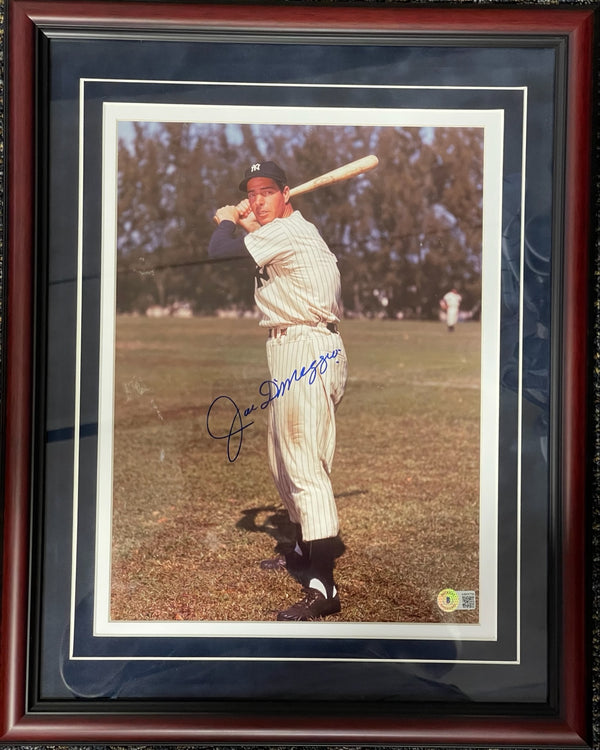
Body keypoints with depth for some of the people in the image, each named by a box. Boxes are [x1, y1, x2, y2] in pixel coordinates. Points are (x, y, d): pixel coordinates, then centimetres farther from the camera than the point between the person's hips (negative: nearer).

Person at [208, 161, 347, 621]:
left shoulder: (287, 231, -14)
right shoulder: (294, 232, 17)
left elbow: (219, 251, -18)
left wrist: (227, 221, 3)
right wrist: (243, 221, 21)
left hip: (306, 353, -11)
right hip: (296, 353, 11)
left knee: (305, 465, -15)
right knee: (285, 460, 20)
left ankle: (323, 587, -14)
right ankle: (307, 550, 36)